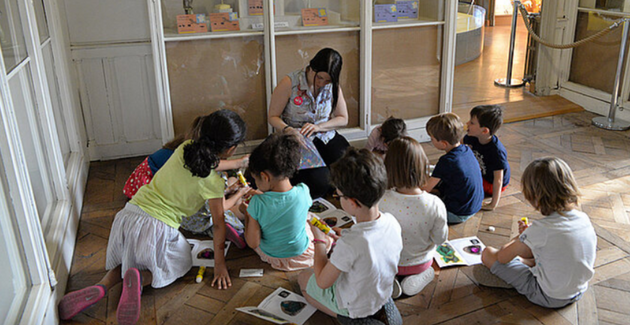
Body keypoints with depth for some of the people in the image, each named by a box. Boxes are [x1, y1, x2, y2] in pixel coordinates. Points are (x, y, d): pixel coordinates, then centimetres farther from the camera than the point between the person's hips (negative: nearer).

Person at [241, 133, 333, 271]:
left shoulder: (257, 203, -30)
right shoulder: (303, 192, -25)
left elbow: (253, 243, -21)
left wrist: (247, 213, -4)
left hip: (270, 256, -1)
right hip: (302, 256, 1)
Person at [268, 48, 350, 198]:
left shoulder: (332, 86, -1)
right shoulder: (289, 83, -13)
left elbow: (343, 118, 5)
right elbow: (273, 117, -5)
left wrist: (318, 127, -13)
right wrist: (287, 129, -27)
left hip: (327, 137, 4)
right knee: (321, 183, -25)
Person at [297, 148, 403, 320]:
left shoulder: (349, 244, -40)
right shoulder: (392, 222, -20)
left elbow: (323, 283, -23)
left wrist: (319, 240, -14)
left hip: (354, 308, -6)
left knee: (303, 276, 16)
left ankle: (341, 315, 9)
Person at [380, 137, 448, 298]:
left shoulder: (381, 201, -32)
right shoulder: (435, 205, -30)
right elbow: (441, 239, -13)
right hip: (421, 263, 1)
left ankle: (389, 281, 4)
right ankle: (417, 278, 6)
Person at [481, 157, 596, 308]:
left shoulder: (541, 229, -28)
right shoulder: (584, 218, -9)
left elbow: (502, 257, -14)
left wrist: (520, 237, 5)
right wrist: (530, 235, 8)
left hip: (549, 298, -7)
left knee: (488, 253, 0)